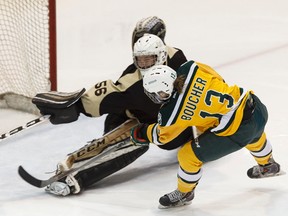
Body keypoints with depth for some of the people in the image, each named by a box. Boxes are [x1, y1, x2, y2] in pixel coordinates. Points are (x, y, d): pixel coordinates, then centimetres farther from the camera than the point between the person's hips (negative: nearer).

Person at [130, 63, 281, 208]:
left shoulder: (170, 114, -18)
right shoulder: (190, 68, -10)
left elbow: (161, 136, 5)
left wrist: (141, 134, 24)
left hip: (237, 133, -7)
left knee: (189, 155, 8)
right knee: (254, 136, 43)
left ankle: (184, 193, 33)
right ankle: (267, 166, 70)